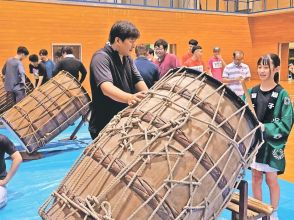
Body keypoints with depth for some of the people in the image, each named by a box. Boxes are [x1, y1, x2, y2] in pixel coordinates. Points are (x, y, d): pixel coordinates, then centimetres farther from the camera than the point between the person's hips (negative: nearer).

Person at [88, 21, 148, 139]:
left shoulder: (127, 58, 10)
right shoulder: (101, 57, -16)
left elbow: (138, 81, 6)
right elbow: (106, 87, -32)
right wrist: (129, 98, -51)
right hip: (104, 127, -7)